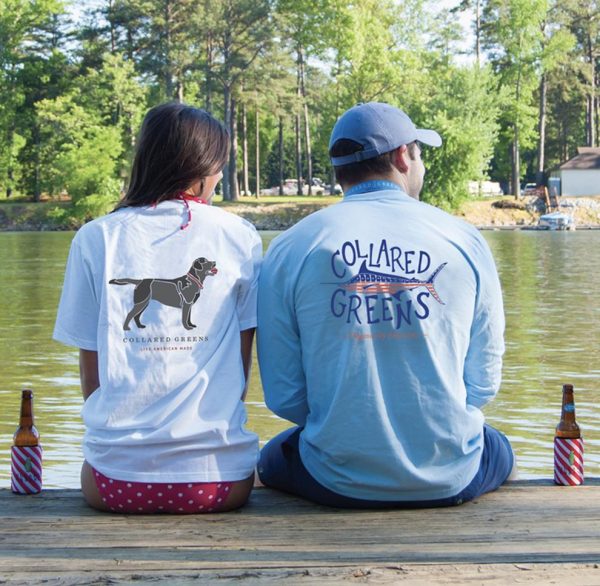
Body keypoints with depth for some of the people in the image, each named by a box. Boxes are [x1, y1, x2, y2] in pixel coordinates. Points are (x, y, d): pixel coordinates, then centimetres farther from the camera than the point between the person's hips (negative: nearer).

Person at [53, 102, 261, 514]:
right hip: (219, 478, 0)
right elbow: (241, 368, 5)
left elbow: (90, 375, 4)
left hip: (119, 478, 0)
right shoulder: (240, 237, 2)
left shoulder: (95, 239, 3)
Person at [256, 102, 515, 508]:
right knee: (499, 450, 37)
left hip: (338, 484, 0)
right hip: (451, 481, 1)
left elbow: (283, 395, -4)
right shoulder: (465, 241, -3)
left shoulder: (290, 249, -4)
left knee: (273, 457, 34)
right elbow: (484, 382, 1)